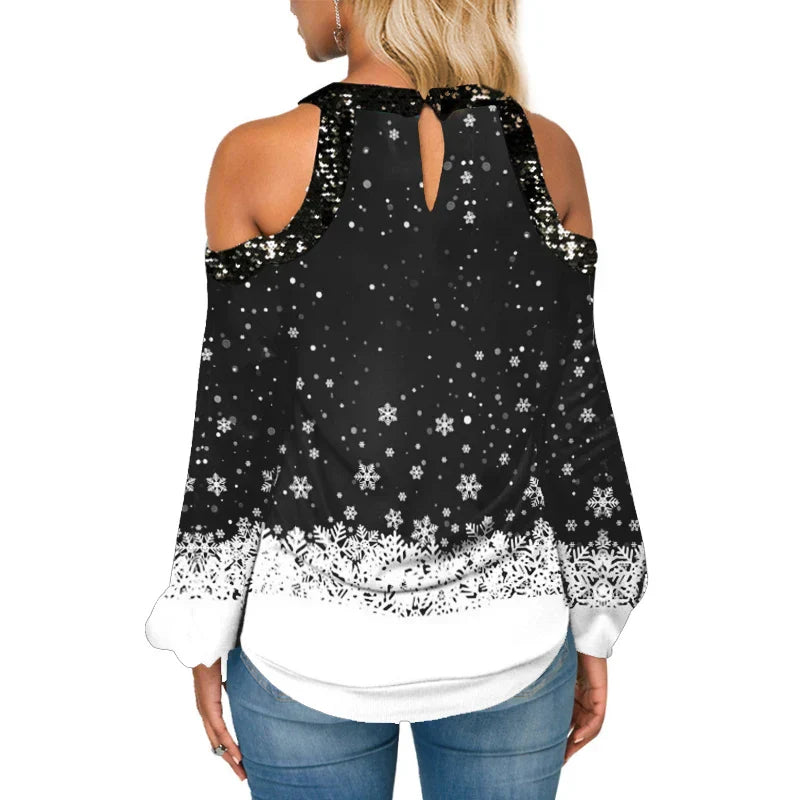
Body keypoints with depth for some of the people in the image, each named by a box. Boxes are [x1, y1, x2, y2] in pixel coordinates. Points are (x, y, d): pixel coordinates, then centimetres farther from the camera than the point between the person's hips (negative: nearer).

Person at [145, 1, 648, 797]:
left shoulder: (260, 158, -11)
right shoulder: (547, 153, -5)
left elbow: (234, 417, -8)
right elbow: (579, 402, -2)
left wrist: (207, 635, 4)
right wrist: (593, 629, 8)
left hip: (311, 641, -1)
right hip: (513, 639, 2)